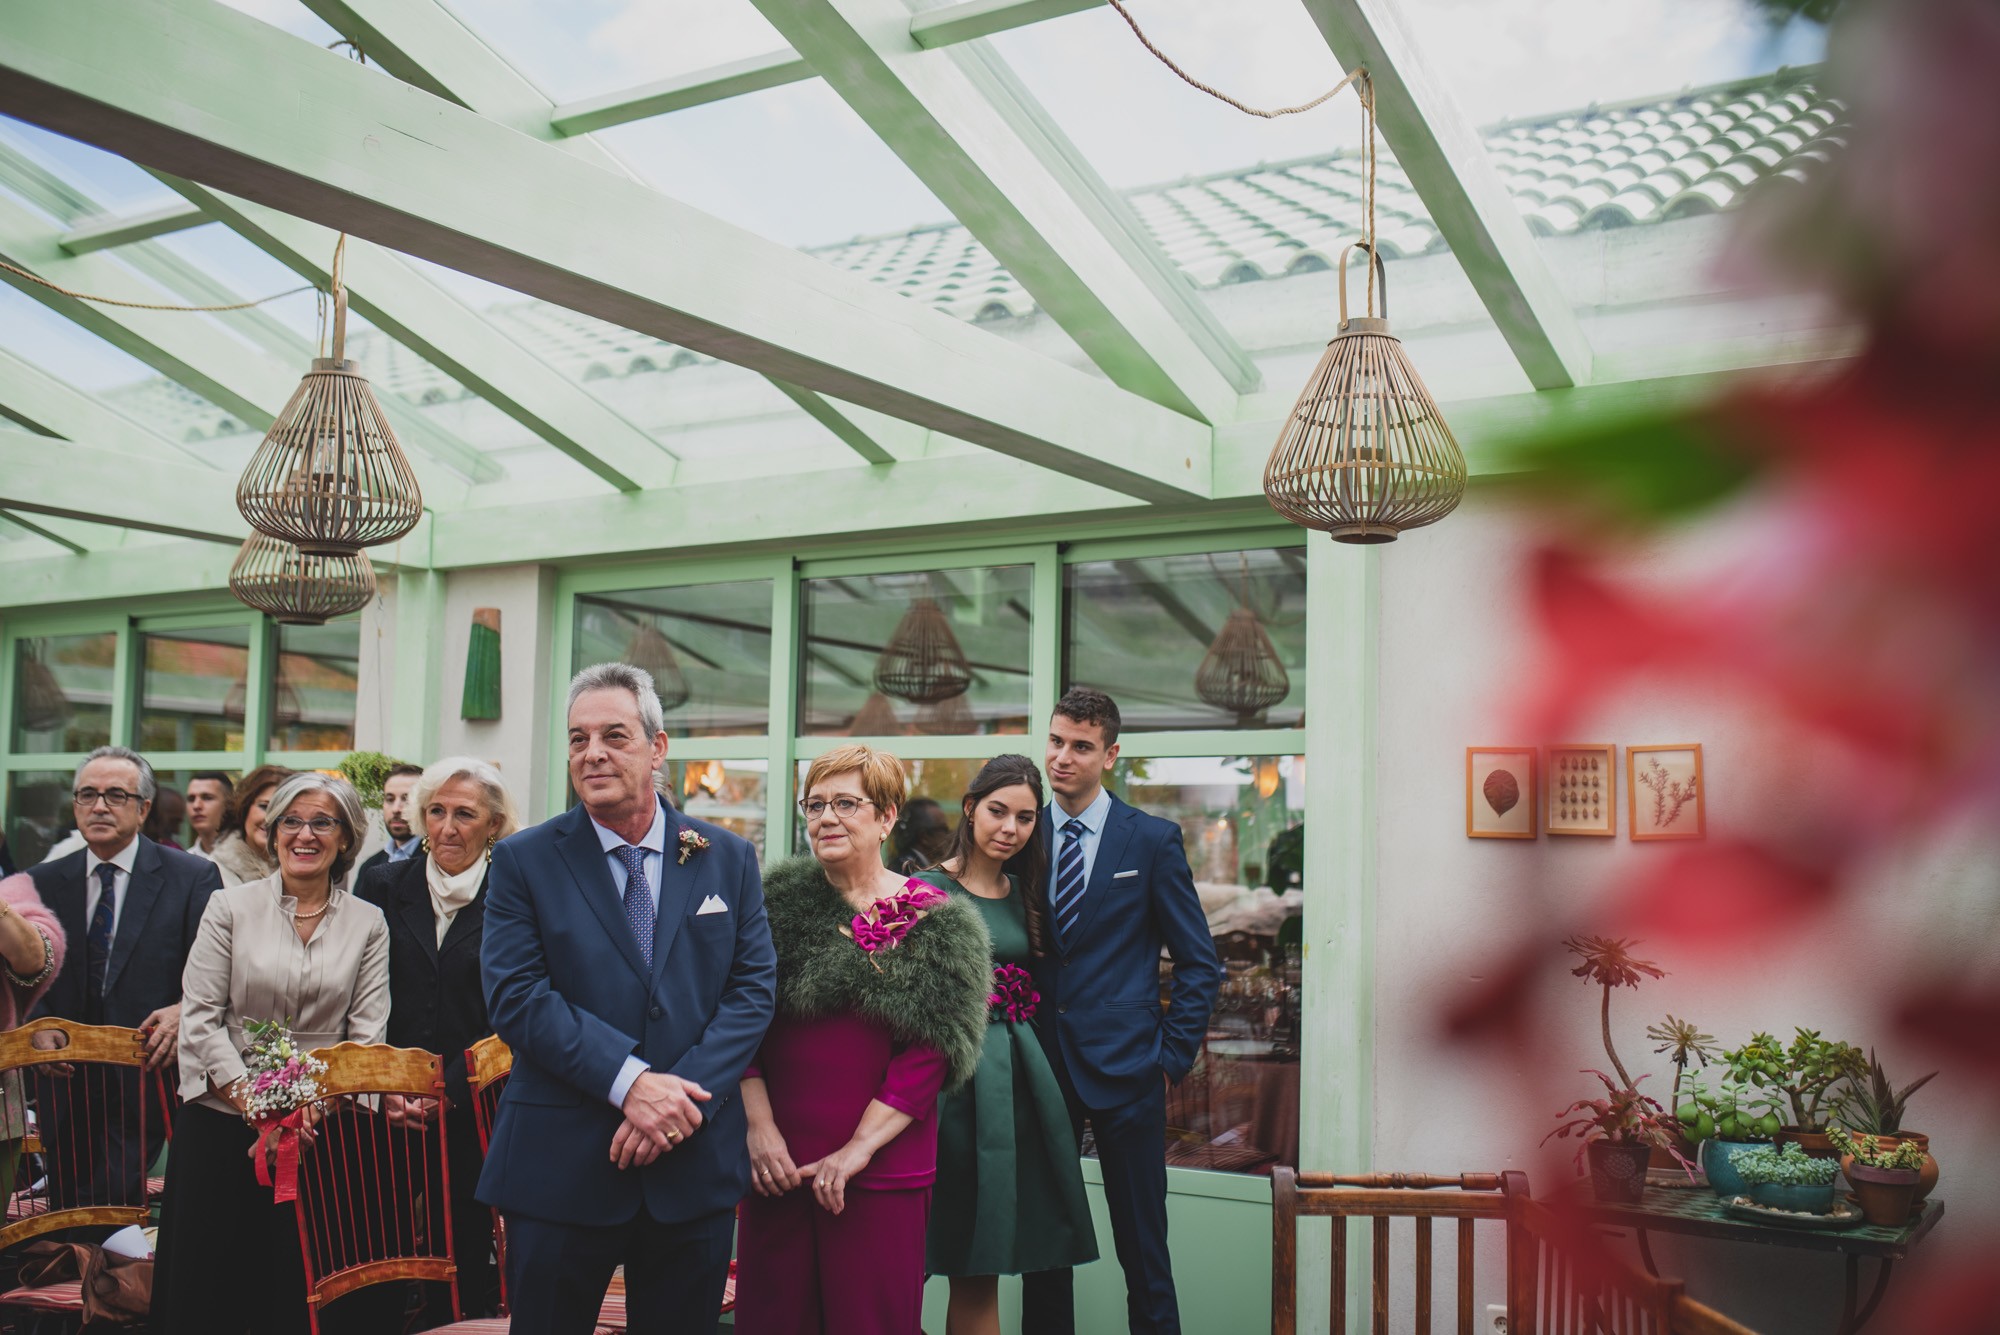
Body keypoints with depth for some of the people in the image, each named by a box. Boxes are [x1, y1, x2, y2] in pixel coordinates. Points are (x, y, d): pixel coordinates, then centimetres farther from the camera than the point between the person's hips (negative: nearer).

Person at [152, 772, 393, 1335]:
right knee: (208, 1282, 6)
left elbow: (366, 1034, 0)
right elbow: (200, 1018, -3)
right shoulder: (231, 906, 2)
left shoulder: (367, 923, 5)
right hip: (223, 1121, 0)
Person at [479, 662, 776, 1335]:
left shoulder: (729, 859, 6)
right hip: (558, 1171, -1)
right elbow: (516, 996, -9)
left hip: (697, 1169, 2)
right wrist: (629, 1081, -19)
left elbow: (753, 988, 1)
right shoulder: (523, 861, 0)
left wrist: (682, 1094, -14)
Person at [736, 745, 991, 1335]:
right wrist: (759, 1126, -5)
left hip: (883, 1175, -2)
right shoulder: (777, 903, 6)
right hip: (778, 1164, 3)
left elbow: (928, 1058, -6)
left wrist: (858, 1149, -10)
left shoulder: (935, 924, -2)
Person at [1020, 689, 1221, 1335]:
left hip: (1123, 1069, -2)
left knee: (1142, 1249, 3)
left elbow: (1199, 963, 2)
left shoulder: (1154, 840, 0)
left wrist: (1172, 1057, -4)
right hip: (1041, 1068, 3)